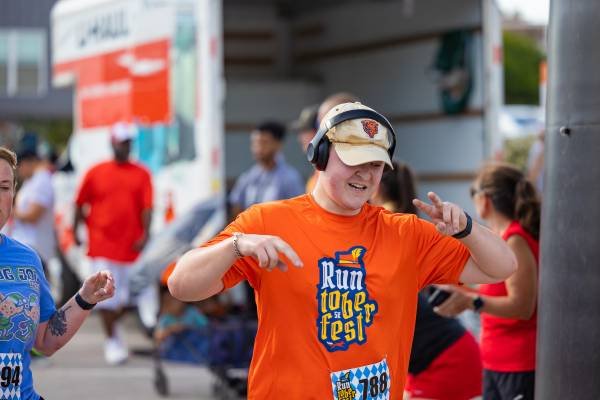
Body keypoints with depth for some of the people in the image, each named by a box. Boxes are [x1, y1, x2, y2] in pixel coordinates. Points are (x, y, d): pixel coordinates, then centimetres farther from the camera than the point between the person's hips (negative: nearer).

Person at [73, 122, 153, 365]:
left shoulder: (141, 174, 3)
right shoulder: (96, 173, 1)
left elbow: (147, 206, -3)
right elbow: (80, 204, 8)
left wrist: (145, 234, -14)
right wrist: (75, 231, 7)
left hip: (130, 244, 2)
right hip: (102, 243, -2)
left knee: (126, 294, 10)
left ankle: (112, 324, 36)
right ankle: (111, 340, 4)